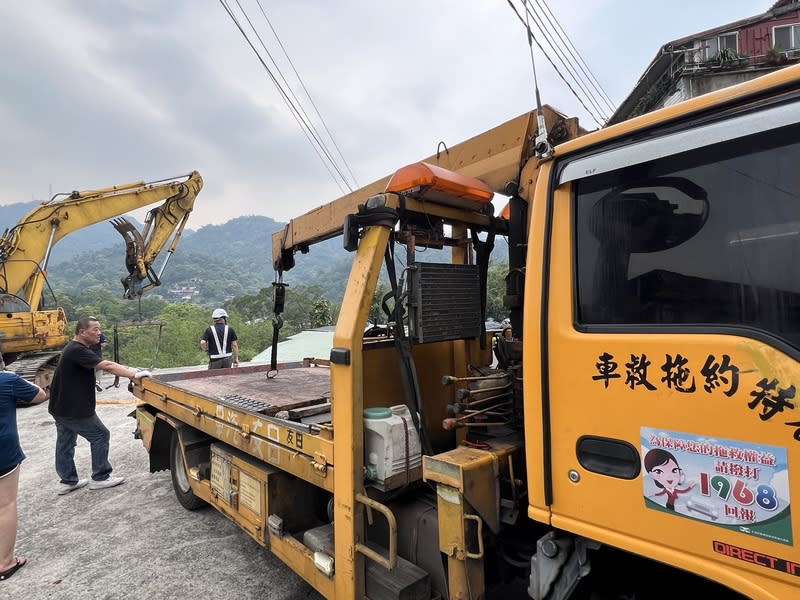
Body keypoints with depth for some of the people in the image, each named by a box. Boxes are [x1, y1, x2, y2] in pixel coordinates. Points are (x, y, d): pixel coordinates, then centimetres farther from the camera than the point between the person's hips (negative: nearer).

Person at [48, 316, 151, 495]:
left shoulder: (75, 349, 10)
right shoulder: (78, 351, -23)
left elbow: (104, 364, 6)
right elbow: (107, 366, -31)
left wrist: (129, 370, -3)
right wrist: (134, 375, -31)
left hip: (62, 407, 10)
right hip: (74, 409, -10)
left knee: (65, 443, 16)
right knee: (100, 436, 2)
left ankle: (68, 481, 27)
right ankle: (100, 478, 11)